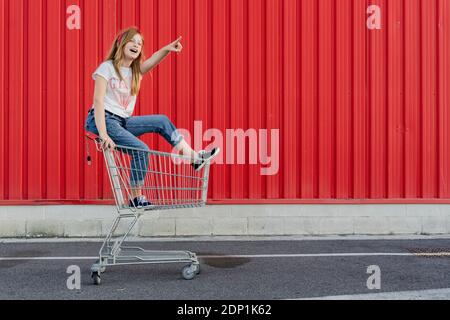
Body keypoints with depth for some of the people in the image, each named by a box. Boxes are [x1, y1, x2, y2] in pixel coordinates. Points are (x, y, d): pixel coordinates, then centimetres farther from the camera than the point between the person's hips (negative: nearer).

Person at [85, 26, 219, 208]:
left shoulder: (136, 71, 9)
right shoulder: (107, 67, -9)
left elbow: (151, 62, -14)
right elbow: (98, 101, -19)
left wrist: (167, 49, -37)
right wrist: (103, 134, -31)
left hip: (123, 122, 7)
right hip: (102, 120, -7)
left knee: (161, 121, -3)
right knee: (141, 149, -22)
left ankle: (194, 157, 0)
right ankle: (136, 199, -10)